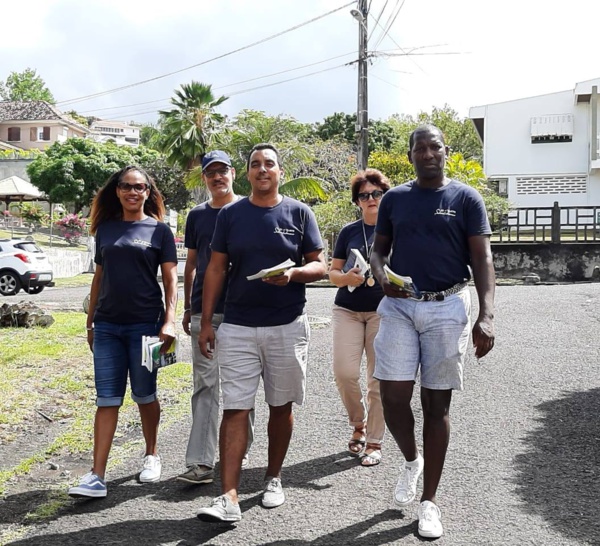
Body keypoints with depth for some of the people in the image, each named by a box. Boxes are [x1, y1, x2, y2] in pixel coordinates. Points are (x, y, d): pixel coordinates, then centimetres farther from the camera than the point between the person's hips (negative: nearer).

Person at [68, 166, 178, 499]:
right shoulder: (106, 228, 10)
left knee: (145, 395, 9)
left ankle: (151, 456, 30)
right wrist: (90, 321, 14)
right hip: (107, 325, 3)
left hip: (144, 324, -3)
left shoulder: (159, 230, 1)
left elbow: (170, 280, -2)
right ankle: (97, 477, -1)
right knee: (106, 399, 0)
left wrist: (169, 321, -12)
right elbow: (99, 277, 15)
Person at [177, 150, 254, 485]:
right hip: (204, 310, 2)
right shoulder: (197, 215, 12)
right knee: (205, 385, -2)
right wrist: (187, 307, 12)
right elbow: (192, 263, 16)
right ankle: (202, 462, -4)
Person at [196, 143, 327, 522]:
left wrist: (293, 273, -19)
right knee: (235, 409, -5)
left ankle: (274, 479, 28)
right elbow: (216, 269, 7)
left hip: (288, 326, 0)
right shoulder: (230, 214, 6)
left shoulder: (299, 213, 3)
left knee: (281, 406, 11)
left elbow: (319, 266, 3)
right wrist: (206, 322, 2)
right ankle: (229, 498, -6)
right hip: (237, 327, 1)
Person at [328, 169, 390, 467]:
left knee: (378, 378, 0)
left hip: (384, 311, -2)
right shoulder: (349, 231, 9)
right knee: (344, 372, -11)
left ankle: (374, 442, 13)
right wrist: (346, 277, -9)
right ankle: (358, 423, 17)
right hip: (348, 310, 2)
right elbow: (332, 272, 11)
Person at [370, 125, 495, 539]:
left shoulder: (466, 199, 1)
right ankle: (411, 461, 25)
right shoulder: (394, 199, 9)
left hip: (447, 307, -2)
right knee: (393, 397, -8)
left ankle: (429, 501, 14)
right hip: (399, 306, 2)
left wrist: (487, 316, -15)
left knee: (437, 402, 3)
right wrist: (382, 276, -8)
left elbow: (482, 259, -3)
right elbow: (379, 249, 15)